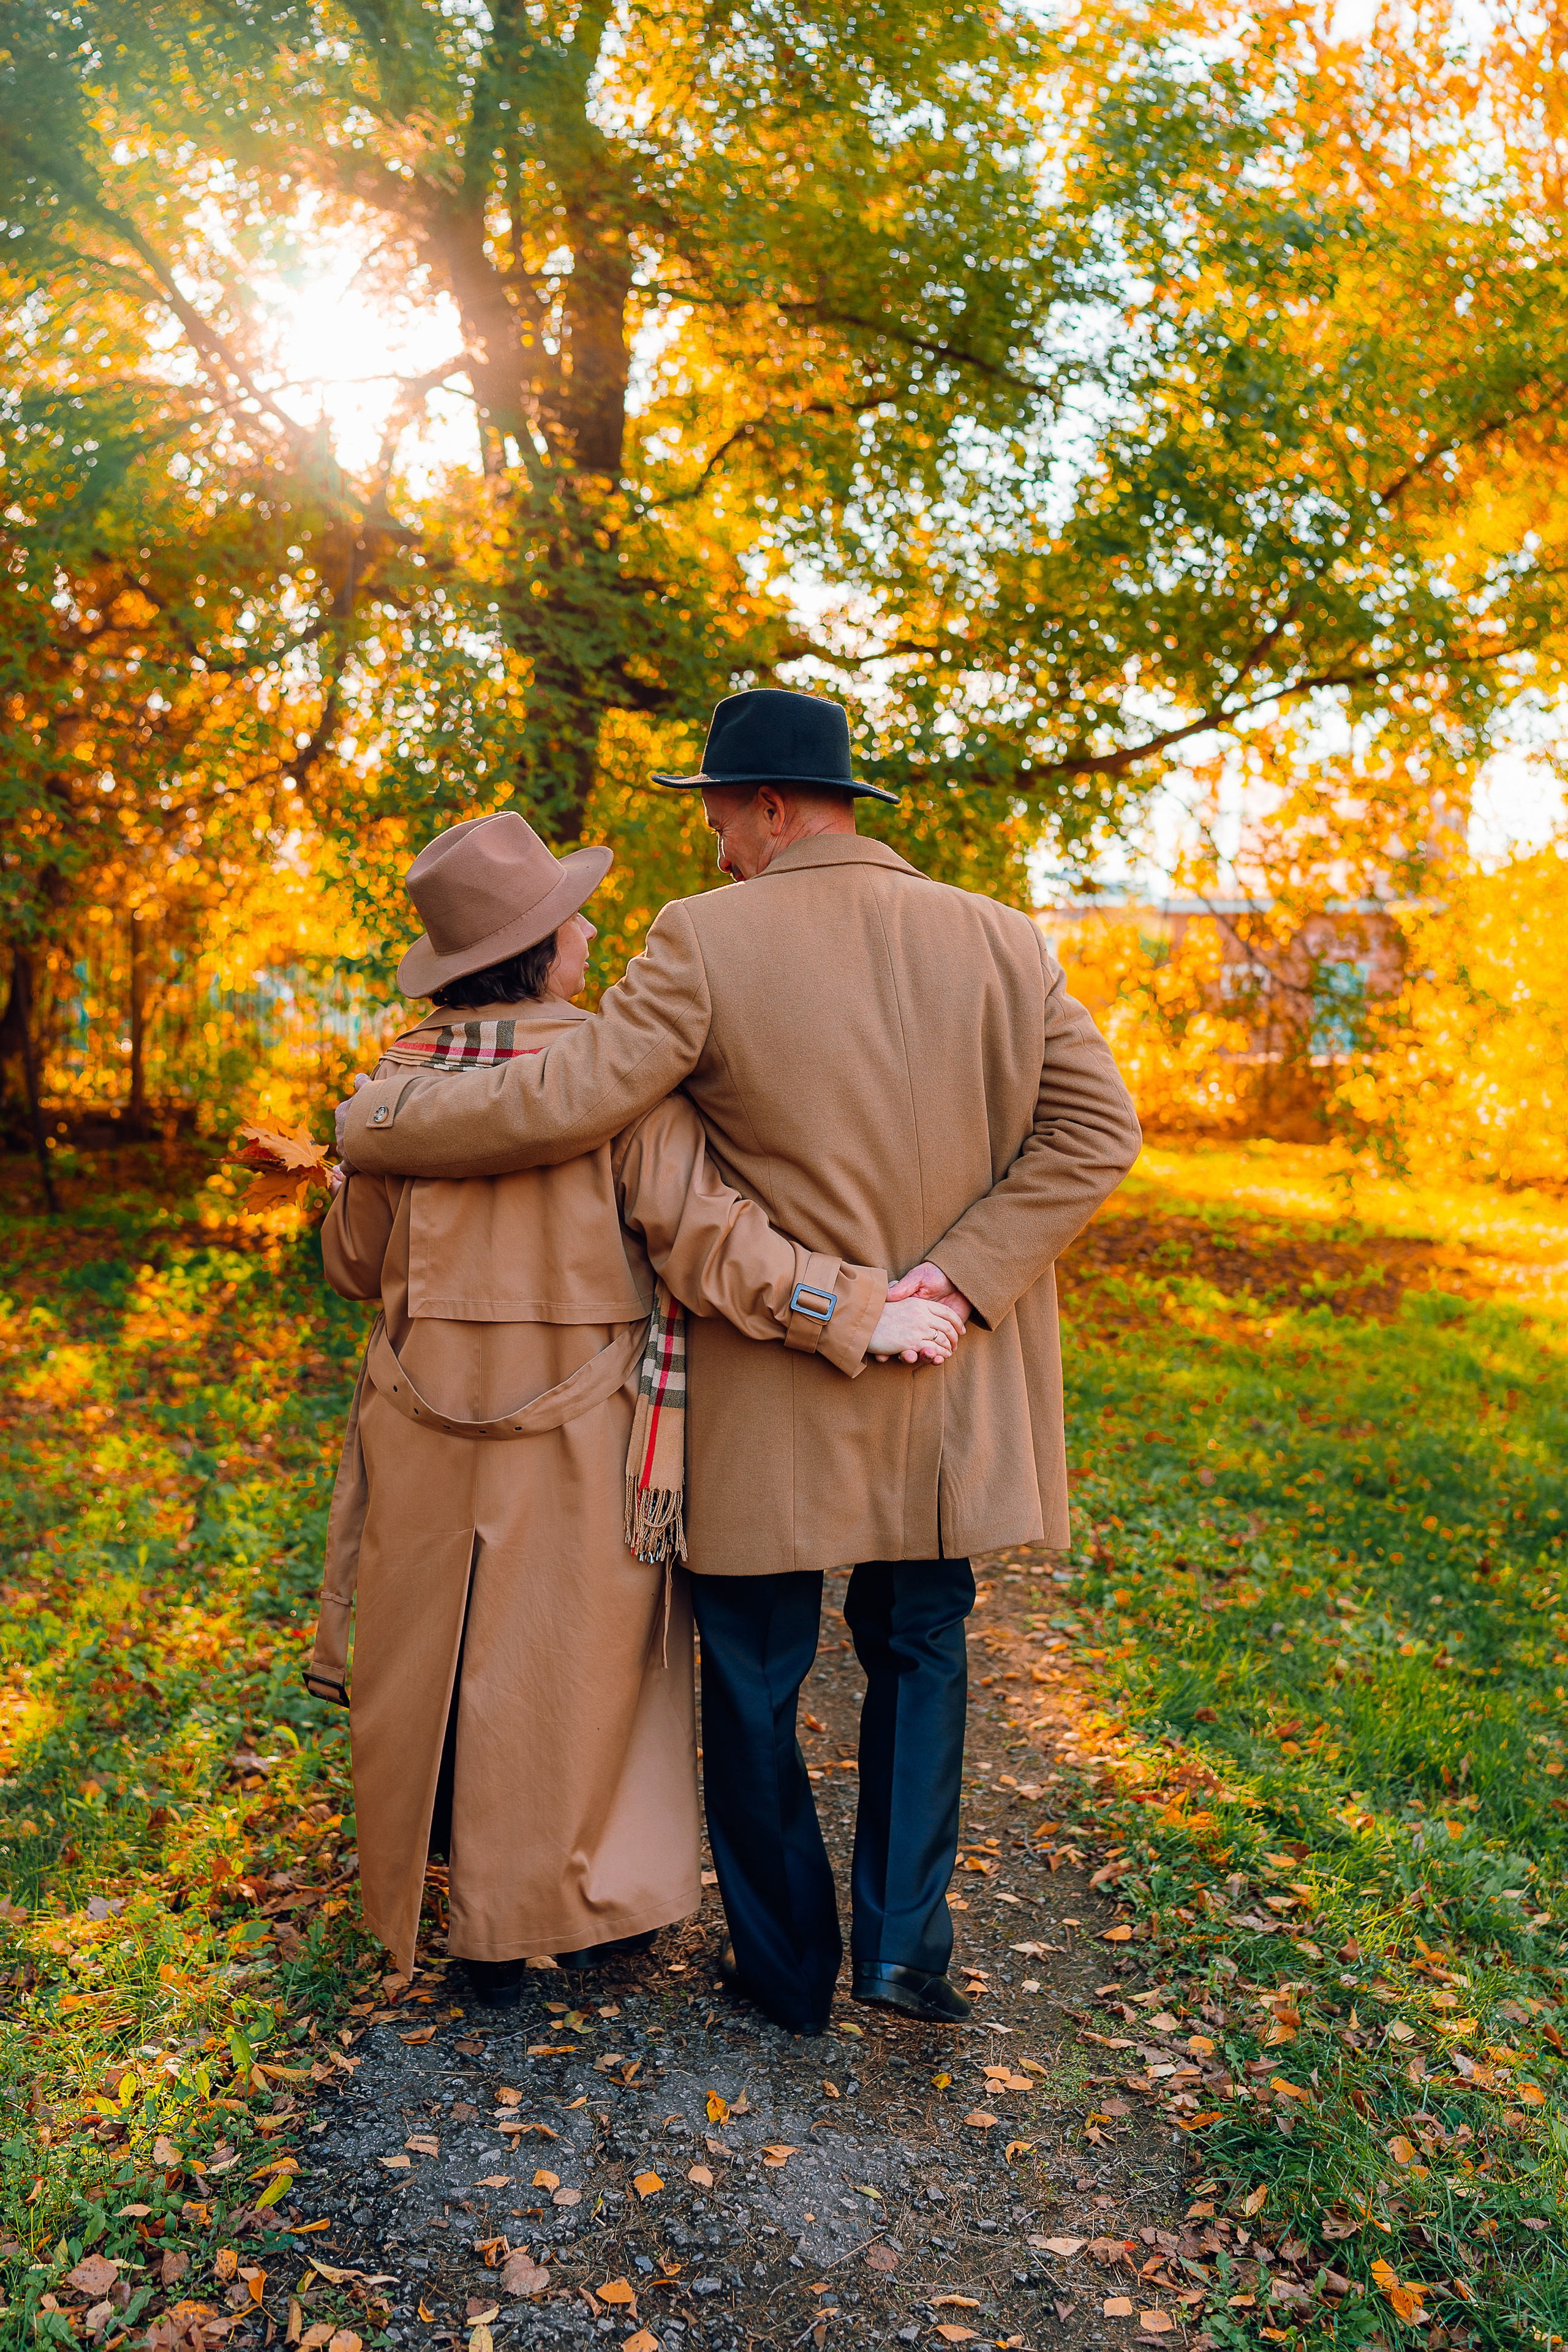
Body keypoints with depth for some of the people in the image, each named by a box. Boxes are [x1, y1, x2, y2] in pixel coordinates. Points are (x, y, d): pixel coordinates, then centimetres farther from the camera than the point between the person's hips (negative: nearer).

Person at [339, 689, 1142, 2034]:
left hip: (766, 1394, -3)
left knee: (755, 1683, 14)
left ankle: (789, 1968, 27)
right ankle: (903, 1936, 19)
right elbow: (1097, 1126, -5)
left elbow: (562, 1102, -18)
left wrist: (375, 1122, -4)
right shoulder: (1004, 943, 1)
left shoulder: (708, 942, -12)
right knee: (917, 1650, 22)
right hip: (944, 1393, 4)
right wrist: (959, 1280, -9)